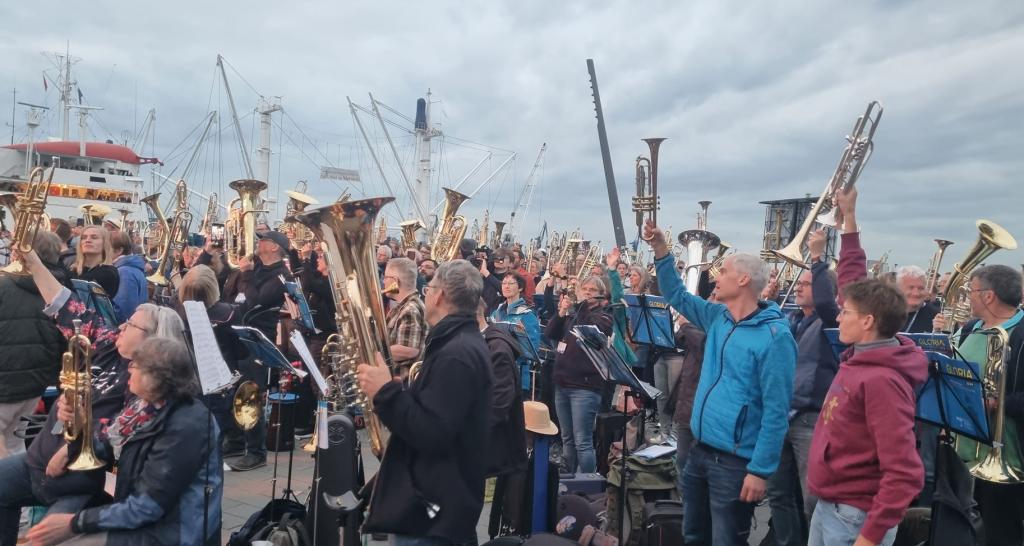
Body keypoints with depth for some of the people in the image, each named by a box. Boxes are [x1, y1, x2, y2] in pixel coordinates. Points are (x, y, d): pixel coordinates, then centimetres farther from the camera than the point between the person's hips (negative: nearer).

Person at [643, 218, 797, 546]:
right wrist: (661, 251, 7)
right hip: (700, 450, 8)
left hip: (735, 461, -8)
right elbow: (676, 296, 19)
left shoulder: (774, 336, -18)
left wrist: (760, 470, -22)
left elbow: (776, 411, -20)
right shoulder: (718, 317, 6)